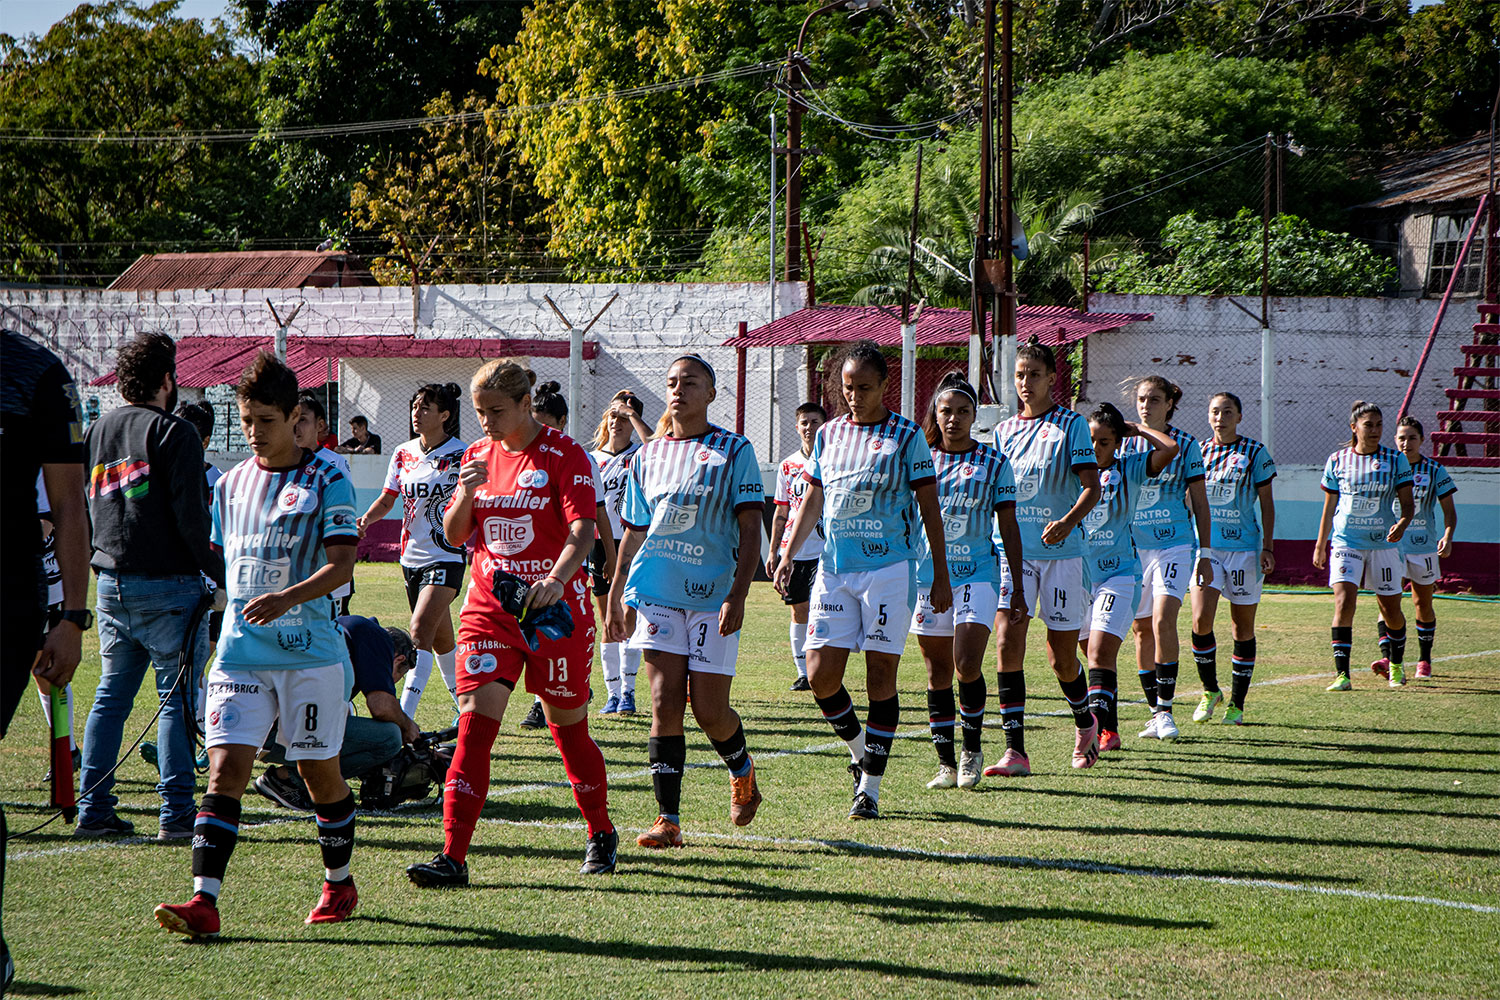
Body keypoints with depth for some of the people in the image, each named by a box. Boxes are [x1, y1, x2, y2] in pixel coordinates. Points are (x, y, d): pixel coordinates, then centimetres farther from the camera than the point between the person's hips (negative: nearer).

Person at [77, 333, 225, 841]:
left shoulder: (96, 431, 13)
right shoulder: (172, 432, -9)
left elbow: (85, 508, 17)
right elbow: (191, 516, -15)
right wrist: (221, 575, -7)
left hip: (110, 583, 7)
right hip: (166, 582, -7)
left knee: (111, 695, 12)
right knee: (177, 698, -2)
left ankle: (93, 809, 10)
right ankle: (176, 813, -4)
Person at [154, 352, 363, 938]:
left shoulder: (327, 480, -3)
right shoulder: (231, 484, 13)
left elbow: (341, 565, -11)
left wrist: (288, 598, -25)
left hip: (309, 653, -3)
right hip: (240, 653, 4)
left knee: (320, 773, 7)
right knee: (225, 769, -10)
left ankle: (339, 884, 28)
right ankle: (204, 901, -17)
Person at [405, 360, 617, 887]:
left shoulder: (564, 455, -8)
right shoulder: (478, 455, 8)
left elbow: (582, 531, -18)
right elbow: (455, 534, 10)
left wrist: (557, 577, -36)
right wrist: (465, 494, -11)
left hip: (554, 606, -3)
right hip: (489, 605, 3)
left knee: (568, 725, 8)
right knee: (474, 722, -10)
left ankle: (601, 833, 32)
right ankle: (453, 857, -15)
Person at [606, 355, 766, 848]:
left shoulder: (734, 451, 1)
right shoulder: (647, 456, 13)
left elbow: (750, 529, -3)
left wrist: (738, 593, -14)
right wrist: (614, 598, 17)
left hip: (713, 597, -3)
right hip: (657, 593, 3)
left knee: (708, 710, -3)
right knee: (665, 705, -6)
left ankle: (742, 768, 30)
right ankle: (668, 819, -5)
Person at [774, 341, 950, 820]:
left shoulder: (906, 436, -1)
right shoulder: (829, 434, 12)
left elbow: (929, 509, 0)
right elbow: (812, 500, 18)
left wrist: (940, 577, -3)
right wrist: (788, 556, 8)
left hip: (888, 569, -4)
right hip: (833, 570, 4)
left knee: (881, 677, -4)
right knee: (821, 676, -3)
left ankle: (869, 786, 2)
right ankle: (861, 754, 22)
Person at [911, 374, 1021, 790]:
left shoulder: (994, 463, 4)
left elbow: (1008, 527, 6)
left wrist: (1016, 584, 2)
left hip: (977, 572, -2)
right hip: (928, 571, 2)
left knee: (967, 665, -15)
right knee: (938, 672, 3)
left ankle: (973, 748, 5)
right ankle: (946, 762, 10)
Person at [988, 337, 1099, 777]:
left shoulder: (1071, 425, 0)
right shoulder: (1004, 431, 13)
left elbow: (1091, 486, -8)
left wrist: (1068, 522, -25)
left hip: (1060, 550, -3)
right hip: (1014, 551, 3)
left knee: (1062, 657, 4)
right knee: (1008, 641, -14)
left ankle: (1085, 722, 34)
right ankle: (1015, 751, -15)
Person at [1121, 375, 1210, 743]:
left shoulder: (1185, 445, 0)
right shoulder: (1125, 443, 6)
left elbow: (1199, 501, 4)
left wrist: (1205, 553, 2)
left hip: (1174, 545, -3)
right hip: (1133, 545, 3)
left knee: (1163, 622, -17)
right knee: (1142, 629, 5)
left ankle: (1166, 710, -11)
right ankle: (1156, 713, 13)